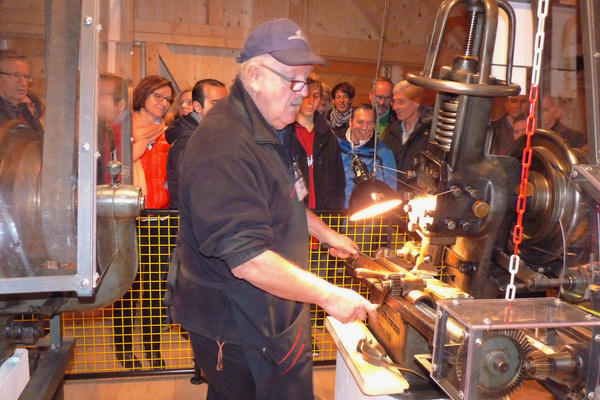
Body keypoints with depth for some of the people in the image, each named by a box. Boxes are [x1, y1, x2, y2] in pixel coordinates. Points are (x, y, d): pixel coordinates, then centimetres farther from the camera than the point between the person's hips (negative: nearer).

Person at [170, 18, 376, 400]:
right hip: (236, 329, -9)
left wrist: (326, 233, 19)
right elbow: (248, 261, -32)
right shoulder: (225, 148, -29)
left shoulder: (265, 131, 7)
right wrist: (329, 296, -25)